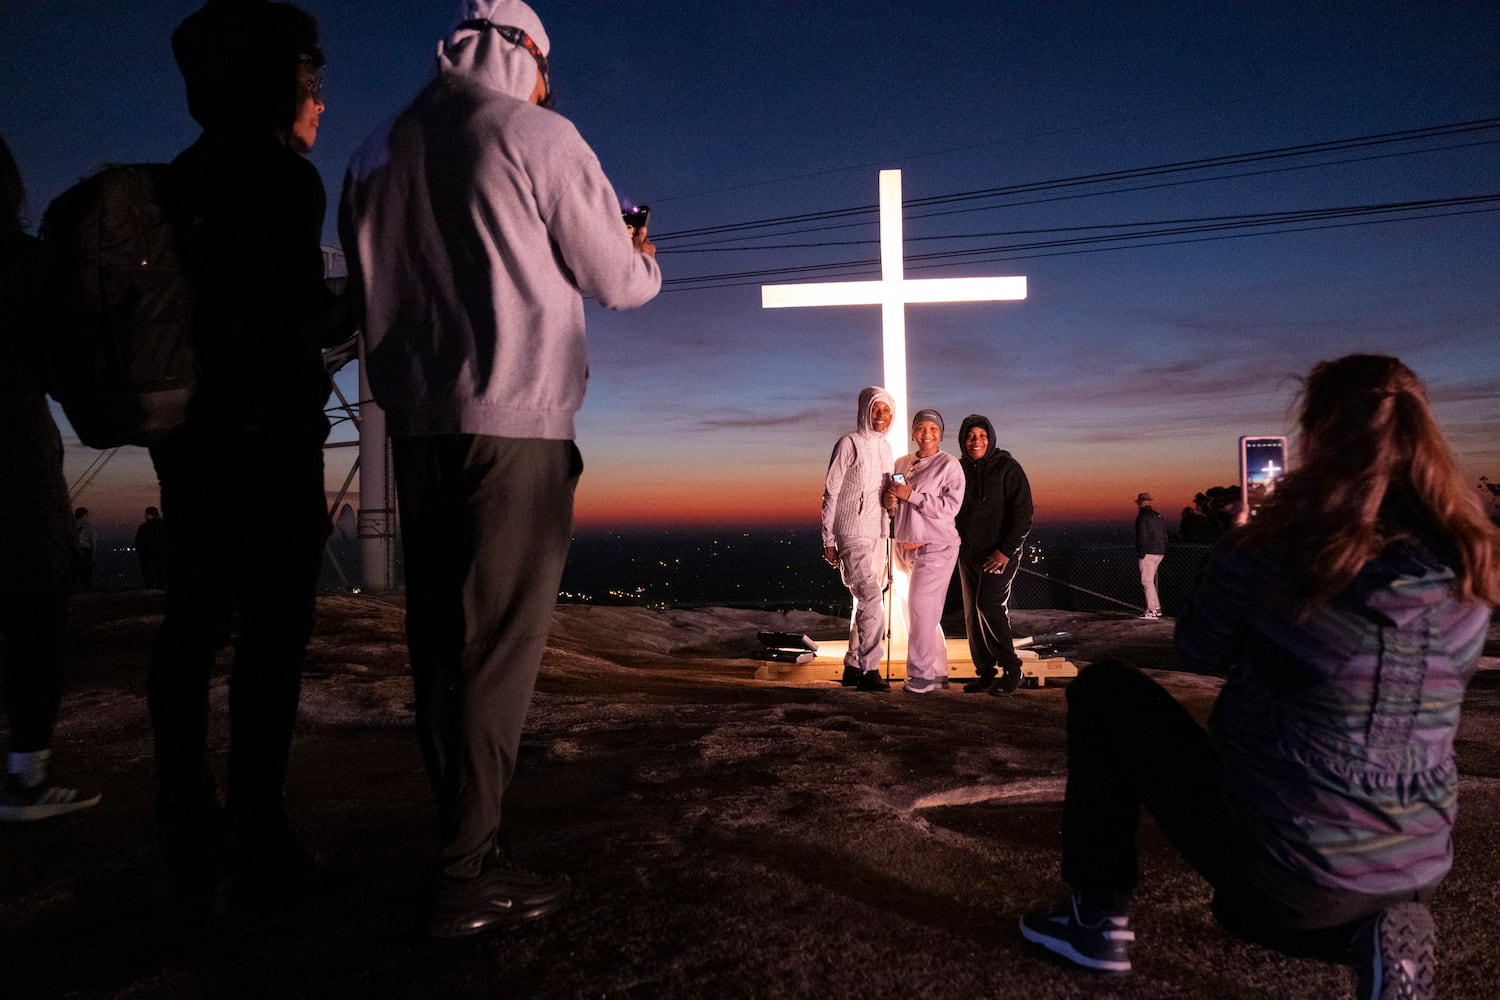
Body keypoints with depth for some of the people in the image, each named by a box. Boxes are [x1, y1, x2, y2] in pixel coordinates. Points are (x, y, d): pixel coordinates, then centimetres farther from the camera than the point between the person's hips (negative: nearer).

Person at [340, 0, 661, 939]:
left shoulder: (377, 152, 17)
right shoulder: (536, 133, -1)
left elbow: (377, 290, 21)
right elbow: (616, 282, 1)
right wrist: (646, 260, 21)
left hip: (414, 422, 7)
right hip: (514, 420, -6)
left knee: (441, 636, 9)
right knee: (501, 640, -4)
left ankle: (466, 841, 18)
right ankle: (470, 875, 0)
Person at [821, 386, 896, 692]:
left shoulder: (885, 448, 13)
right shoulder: (849, 444, -8)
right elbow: (831, 493, -8)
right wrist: (828, 540, -10)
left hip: (877, 534, 8)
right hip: (853, 533, -8)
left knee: (865, 602, 11)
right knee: (871, 599, -15)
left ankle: (853, 666, 20)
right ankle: (870, 670, -12)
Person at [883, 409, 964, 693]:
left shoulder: (949, 465, -6)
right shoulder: (901, 463, 11)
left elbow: (950, 507, -17)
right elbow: (892, 506, 19)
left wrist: (911, 495, -19)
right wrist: (891, 501, -5)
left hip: (936, 547, -6)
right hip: (905, 547, 6)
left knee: (921, 607, -10)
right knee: (926, 613, 11)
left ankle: (921, 674, -1)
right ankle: (938, 672, 21)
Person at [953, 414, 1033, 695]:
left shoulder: (1007, 468, -6)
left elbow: (1023, 514, -10)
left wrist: (1006, 551, -17)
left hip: (999, 553, -6)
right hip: (967, 554, 6)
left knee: (989, 604, -19)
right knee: (972, 615, 6)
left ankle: (1011, 669, -6)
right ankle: (985, 674, 16)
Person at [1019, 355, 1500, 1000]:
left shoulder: (1273, 550, -20)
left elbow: (1197, 654, -2)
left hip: (1280, 863, -6)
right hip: (1417, 868, 6)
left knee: (1104, 691, 10)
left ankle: (1096, 916, 13)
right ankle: (1373, 933, 8)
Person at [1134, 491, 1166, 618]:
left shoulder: (1142, 517, -11)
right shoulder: (1159, 516, 16)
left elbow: (1142, 538, -16)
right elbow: (1165, 536, 18)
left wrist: (1140, 555, -14)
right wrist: (1162, 551, 21)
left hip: (1148, 554, -9)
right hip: (1159, 553, 9)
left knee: (1147, 581, -5)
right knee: (1150, 580, 19)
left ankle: (1152, 611, -8)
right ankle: (1156, 608, 19)